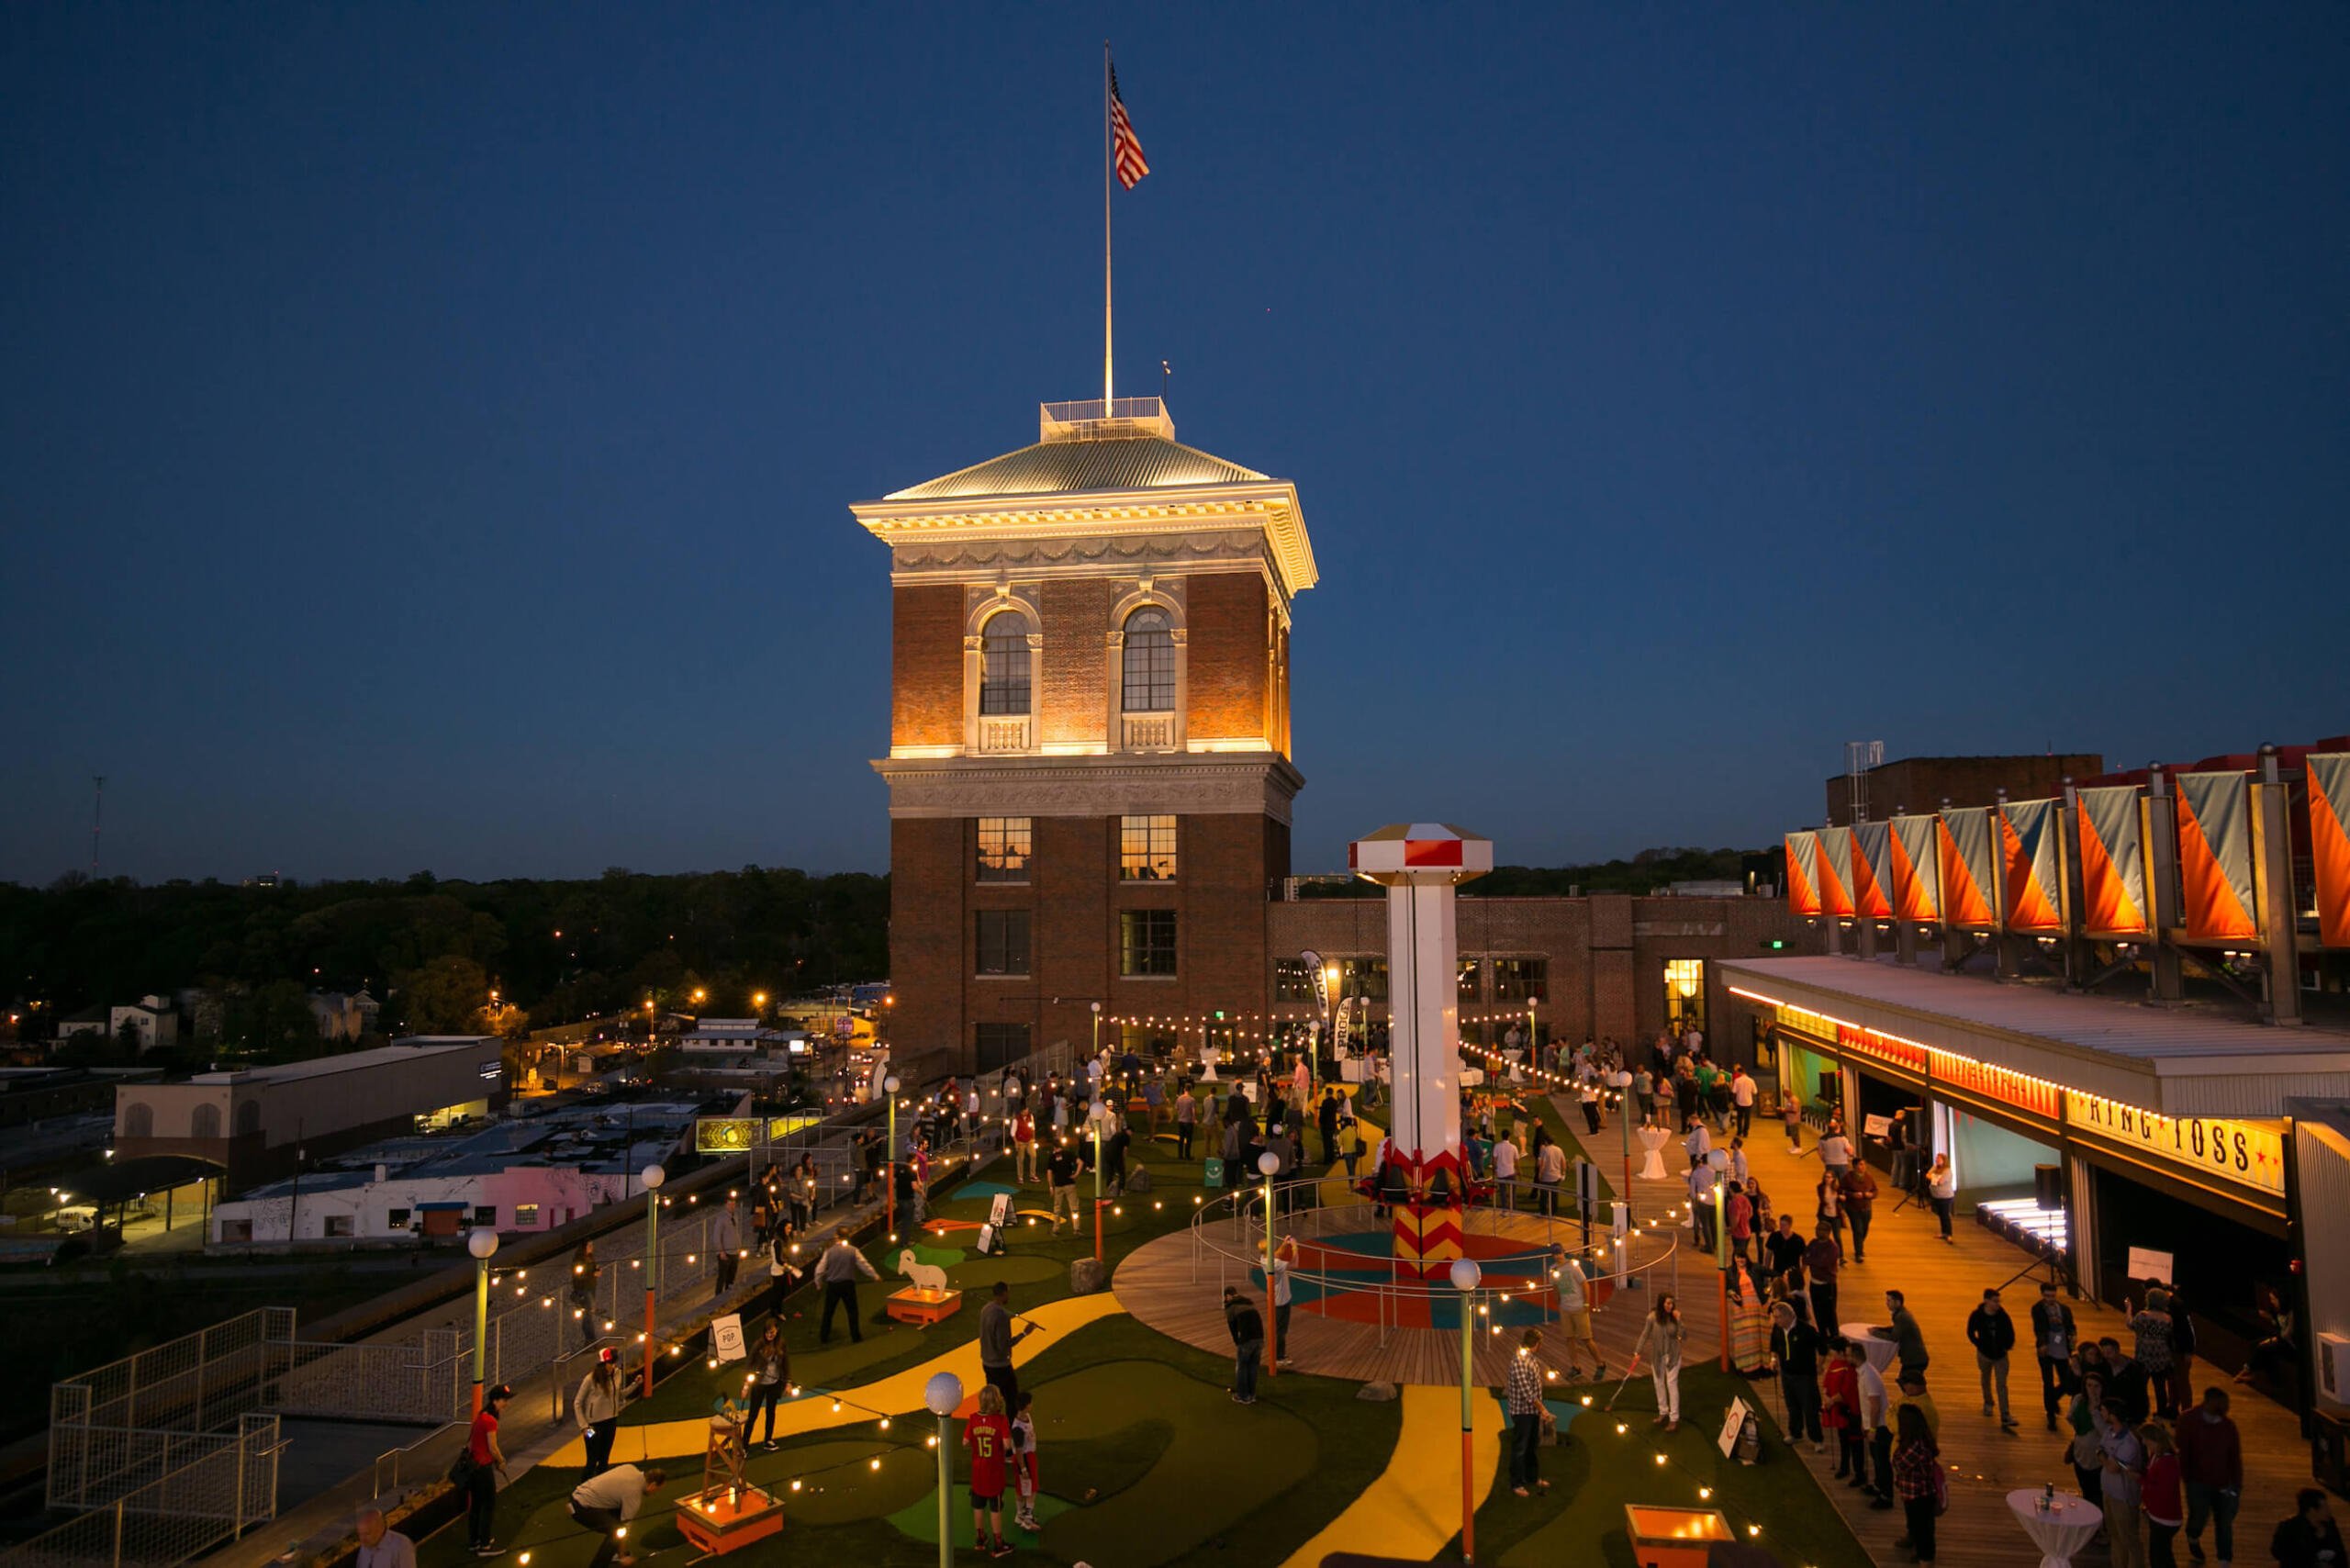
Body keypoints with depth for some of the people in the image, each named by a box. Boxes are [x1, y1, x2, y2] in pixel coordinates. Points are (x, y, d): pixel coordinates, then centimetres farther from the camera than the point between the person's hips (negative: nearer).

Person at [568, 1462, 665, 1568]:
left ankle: (612, 1552, 26)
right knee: (616, 1531, -15)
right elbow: (623, 1528, -8)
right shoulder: (634, 1494, -17)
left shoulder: (632, 1469, 3)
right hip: (582, 1508, -9)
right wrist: (622, 1556, 5)